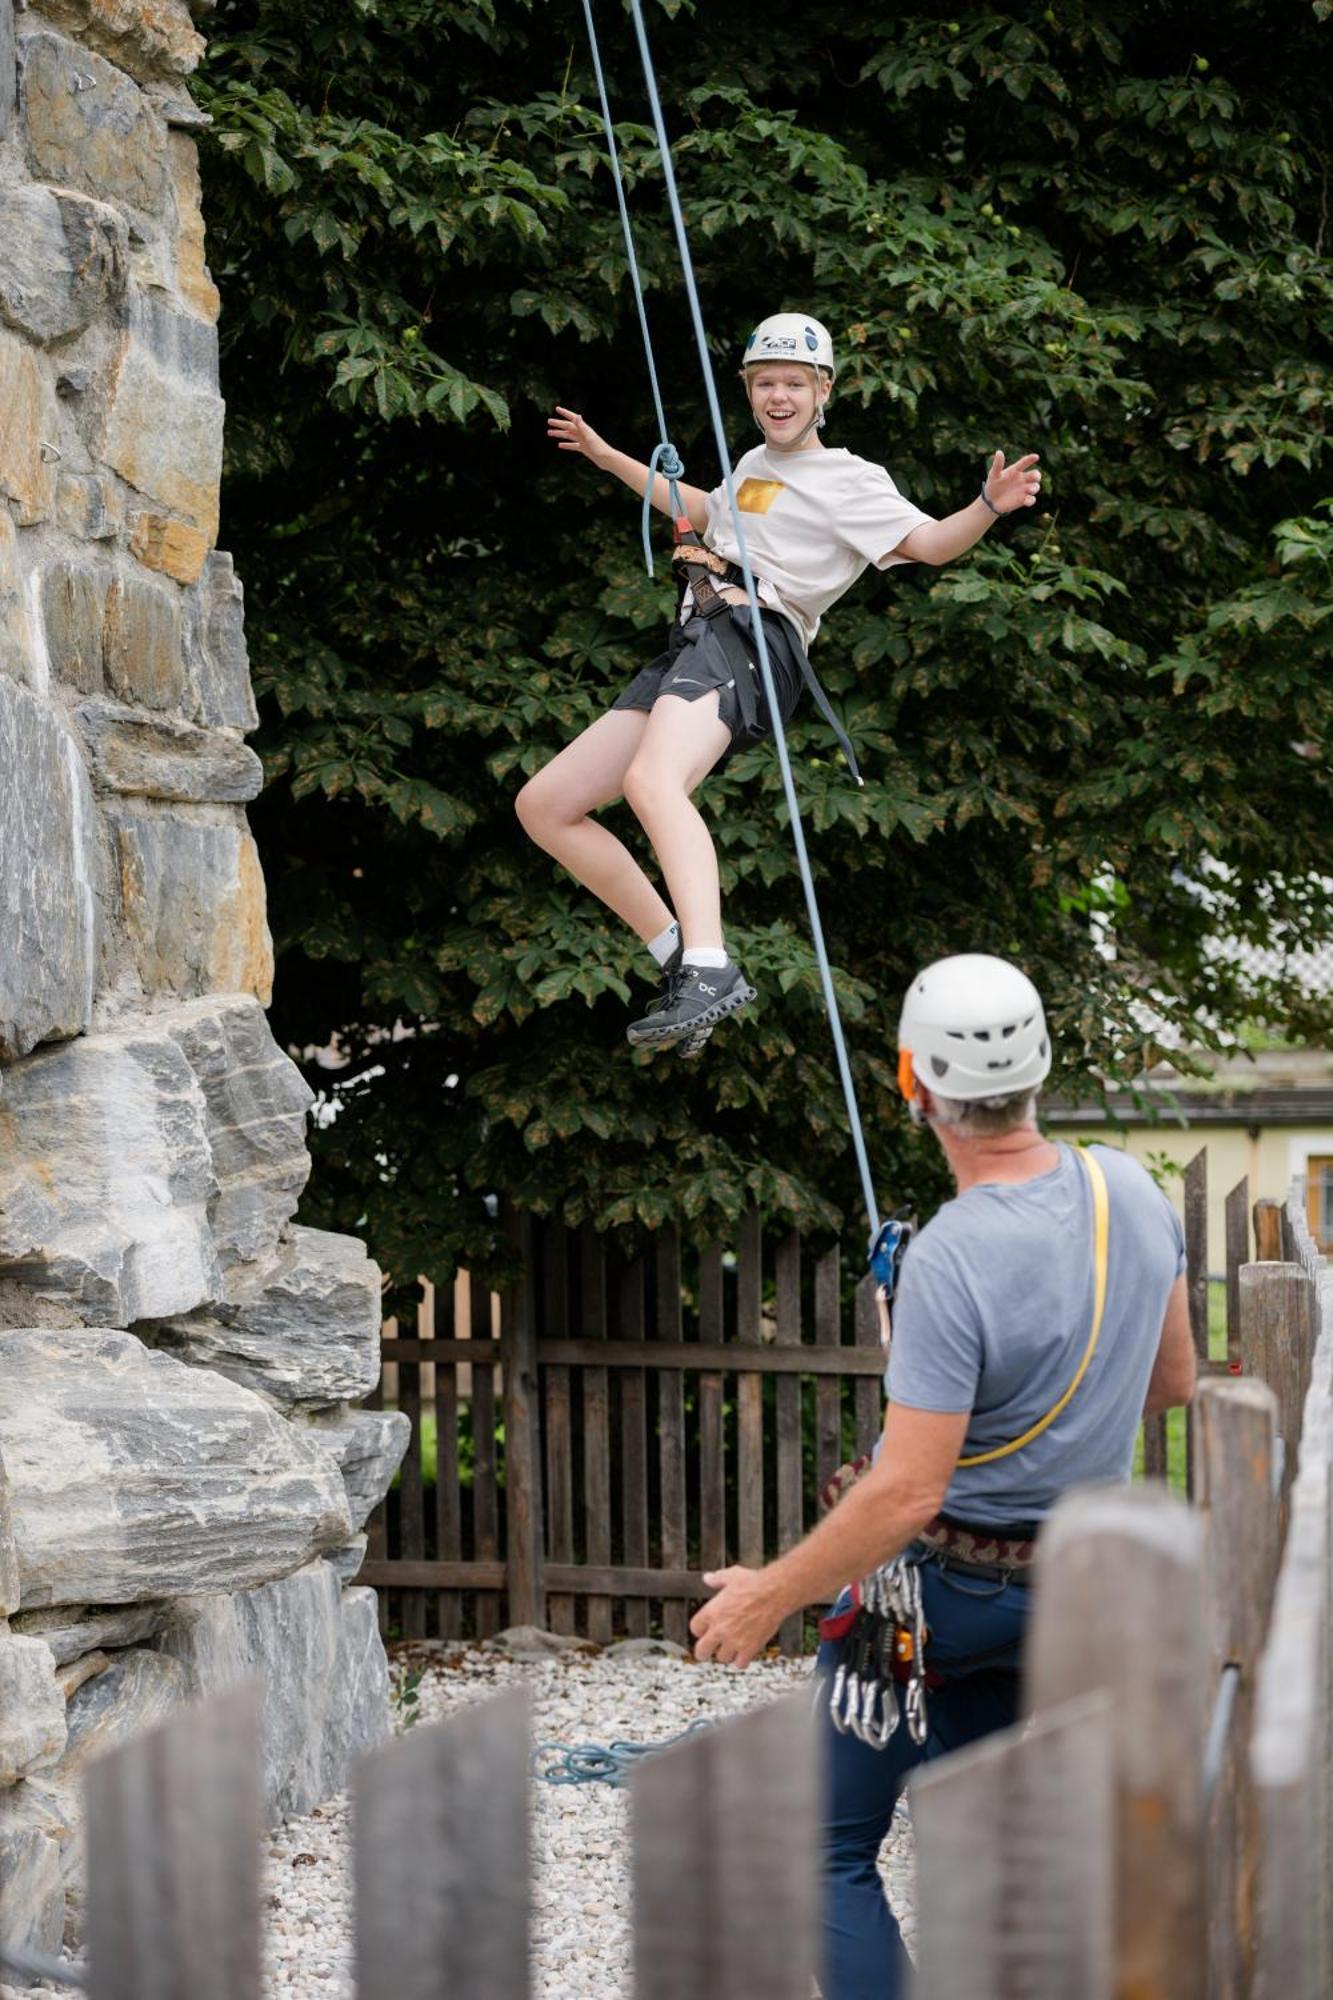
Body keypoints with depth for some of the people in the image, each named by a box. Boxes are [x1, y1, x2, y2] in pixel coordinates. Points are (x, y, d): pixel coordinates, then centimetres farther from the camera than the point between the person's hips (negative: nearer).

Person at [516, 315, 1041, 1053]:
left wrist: (989, 506, -30)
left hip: (747, 639, -9)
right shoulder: (754, 466, 29)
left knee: (650, 784, -39)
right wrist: (608, 457, 57)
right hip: (693, 649, 9)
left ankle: (709, 972, -56)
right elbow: (704, 513, 50)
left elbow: (927, 542, -10)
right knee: (543, 807, 5)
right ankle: (682, 958, 1)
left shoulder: (850, 480, 5)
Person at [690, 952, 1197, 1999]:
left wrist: (771, 1596, -16)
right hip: (1075, 1587, 7)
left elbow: (908, 1494, -27)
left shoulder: (950, 1263, -28)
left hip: (941, 1587, -7)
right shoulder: (1133, 1191, -5)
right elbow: (1173, 1382, 10)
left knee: (832, 1851, 3)